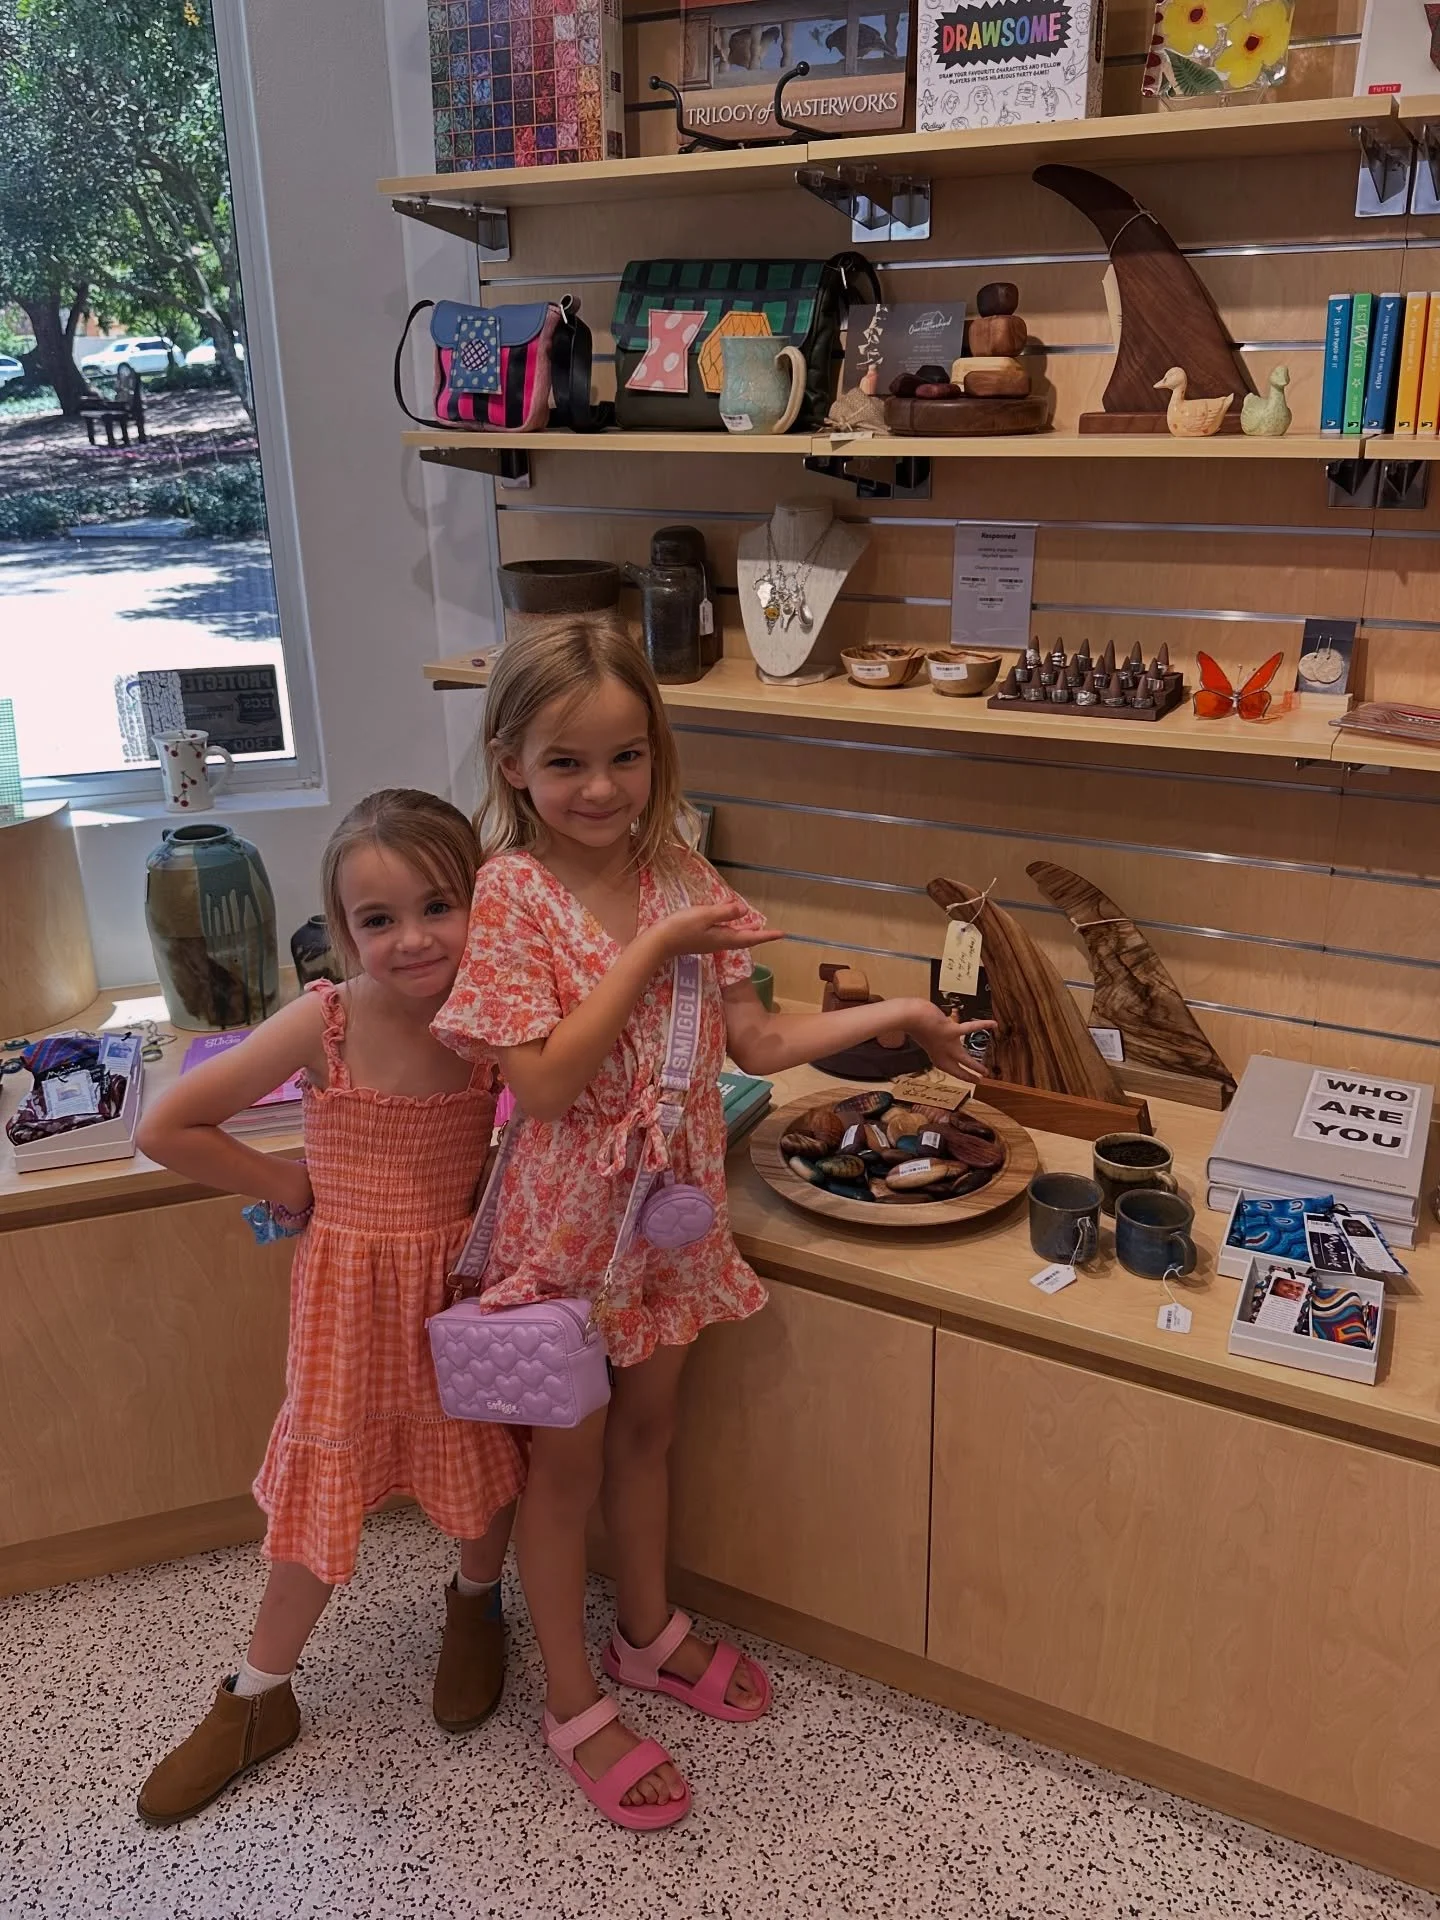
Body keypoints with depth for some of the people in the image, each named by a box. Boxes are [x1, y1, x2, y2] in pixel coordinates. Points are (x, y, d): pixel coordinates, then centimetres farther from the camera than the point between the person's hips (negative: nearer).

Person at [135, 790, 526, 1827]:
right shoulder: (325, 1020, -20)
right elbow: (167, 1129, -15)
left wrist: (486, 1191, -17)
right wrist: (291, 1188, -8)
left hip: (463, 1273, 2)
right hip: (352, 1285, -1)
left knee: (487, 1464, 16)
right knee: (327, 1489, 12)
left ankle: (475, 1604, 50)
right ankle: (259, 1698, 37)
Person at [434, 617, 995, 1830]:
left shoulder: (683, 882, -3)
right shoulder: (512, 895, -18)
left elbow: (755, 1042, 2)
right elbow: (541, 1081, -25)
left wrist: (893, 1015, -3)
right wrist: (655, 948, -26)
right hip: (567, 1216, -5)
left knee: (648, 1424, 23)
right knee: (567, 1456, 12)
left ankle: (649, 1634, 47)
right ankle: (576, 1706, 33)